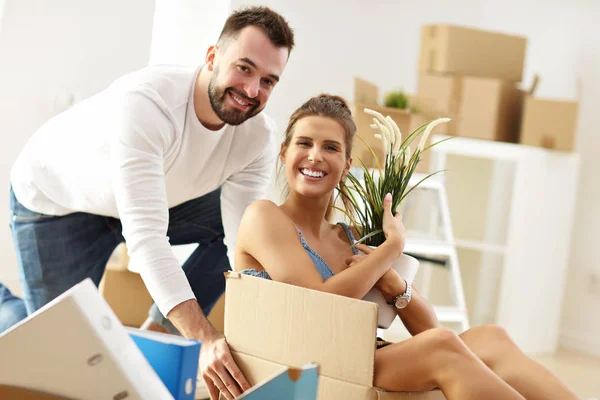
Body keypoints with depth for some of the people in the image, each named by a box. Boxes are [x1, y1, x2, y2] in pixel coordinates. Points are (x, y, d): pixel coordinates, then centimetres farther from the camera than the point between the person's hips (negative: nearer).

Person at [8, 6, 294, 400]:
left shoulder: (258, 134, -22)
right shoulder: (145, 101, -40)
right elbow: (146, 237, -46)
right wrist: (204, 338, -54)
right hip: (56, 201, -5)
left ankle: (158, 333, 1)